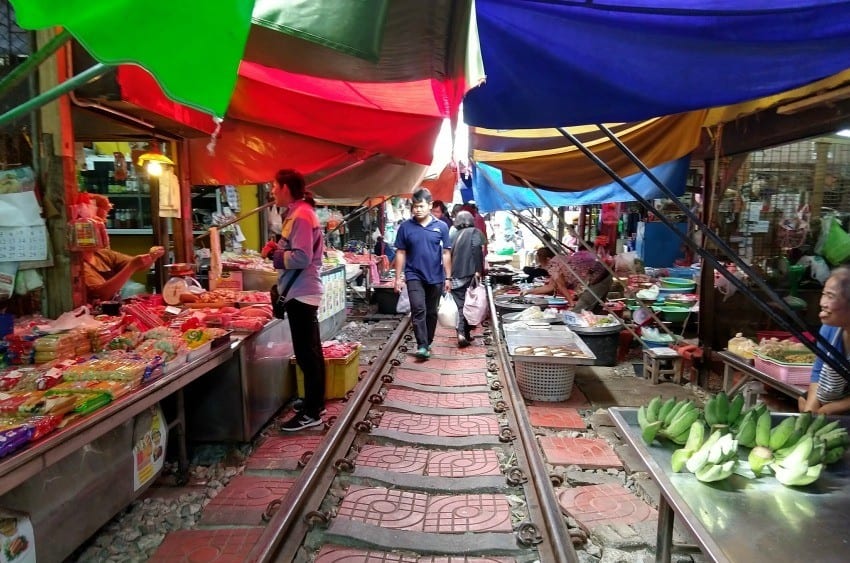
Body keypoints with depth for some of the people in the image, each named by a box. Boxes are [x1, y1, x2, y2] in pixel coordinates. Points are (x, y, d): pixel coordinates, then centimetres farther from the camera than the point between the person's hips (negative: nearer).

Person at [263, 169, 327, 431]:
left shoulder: (301, 216, -16)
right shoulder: (298, 213, 15)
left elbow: (301, 258, -24)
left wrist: (274, 255, -11)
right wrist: (278, 249, 4)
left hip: (301, 293, -10)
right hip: (302, 292, 10)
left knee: (306, 353, -3)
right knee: (310, 351, 16)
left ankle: (311, 413, 7)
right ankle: (315, 403, 28)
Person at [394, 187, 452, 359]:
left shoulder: (441, 226, -2)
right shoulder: (405, 227, -2)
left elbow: (446, 253, 2)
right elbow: (400, 253, 2)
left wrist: (448, 277, 0)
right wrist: (398, 278, 0)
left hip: (435, 277, 1)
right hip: (414, 276, -1)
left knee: (431, 312, 12)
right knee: (418, 310, -14)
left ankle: (428, 343, 28)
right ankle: (422, 346, -13)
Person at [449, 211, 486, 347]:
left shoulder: (453, 235, 17)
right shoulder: (474, 232, 3)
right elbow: (477, 249, -13)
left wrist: (449, 275, 18)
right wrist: (478, 271, -16)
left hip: (454, 276, 4)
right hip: (469, 274, -4)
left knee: (461, 305, 6)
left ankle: (462, 333, -7)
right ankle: (465, 333, 6)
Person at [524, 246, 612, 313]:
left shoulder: (552, 264, -7)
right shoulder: (560, 260, 21)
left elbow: (561, 287, -5)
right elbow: (550, 287, 25)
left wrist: (572, 303, 4)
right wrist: (529, 291, 31)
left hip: (596, 282, -10)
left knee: (577, 313, -9)